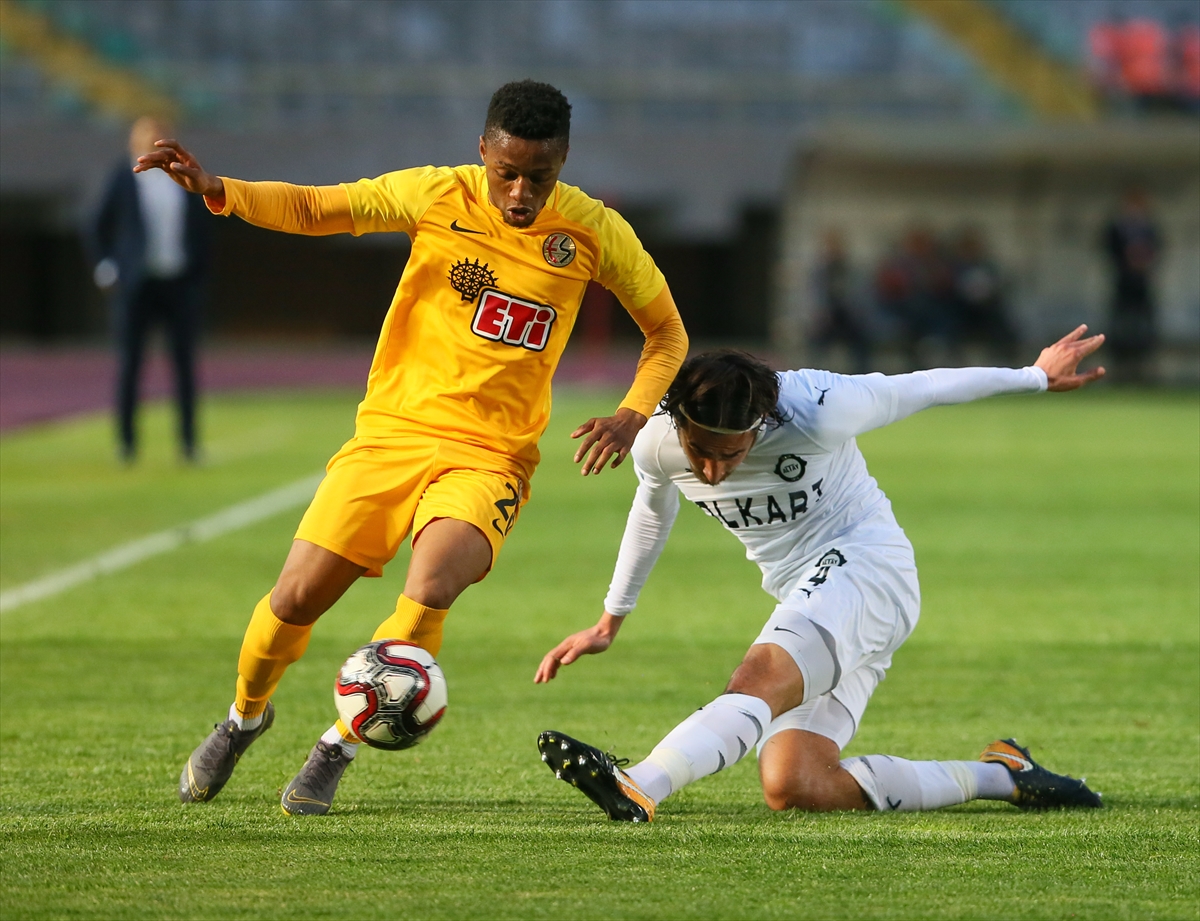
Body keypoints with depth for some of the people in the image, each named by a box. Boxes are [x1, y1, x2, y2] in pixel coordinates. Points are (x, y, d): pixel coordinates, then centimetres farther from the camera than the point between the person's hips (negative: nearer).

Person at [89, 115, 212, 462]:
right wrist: (107, 271, -3)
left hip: (179, 285, 2)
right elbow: (99, 227, 5)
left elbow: (201, 228, 13)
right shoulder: (124, 179, 2)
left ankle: (188, 441, 7)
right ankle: (126, 442, 4)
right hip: (136, 286, -2)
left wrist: (199, 278, 6)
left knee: (184, 364, 1)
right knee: (129, 363, -3)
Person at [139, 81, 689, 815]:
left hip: (491, 453, -1)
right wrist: (217, 191, -15)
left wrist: (635, 414, -11)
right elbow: (311, 209, 2)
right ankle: (245, 717, 29)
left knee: (433, 584, -28)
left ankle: (338, 750, -7)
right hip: (393, 429, 1)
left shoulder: (594, 233, -5)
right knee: (296, 597, -5)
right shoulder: (438, 196, -6)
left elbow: (667, 331, 7)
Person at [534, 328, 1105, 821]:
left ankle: (637, 789, -57)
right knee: (792, 788, -13)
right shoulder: (656, 443, -7)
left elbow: (922, 389, -5)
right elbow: (651, 516, 18)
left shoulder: (816, 411, -22)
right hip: (805, 596, 7)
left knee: (763, 679, -35)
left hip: (865, 563, -7)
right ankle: (999, 776, -5)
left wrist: (1036, 376, 11)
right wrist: (609, 624, 29)